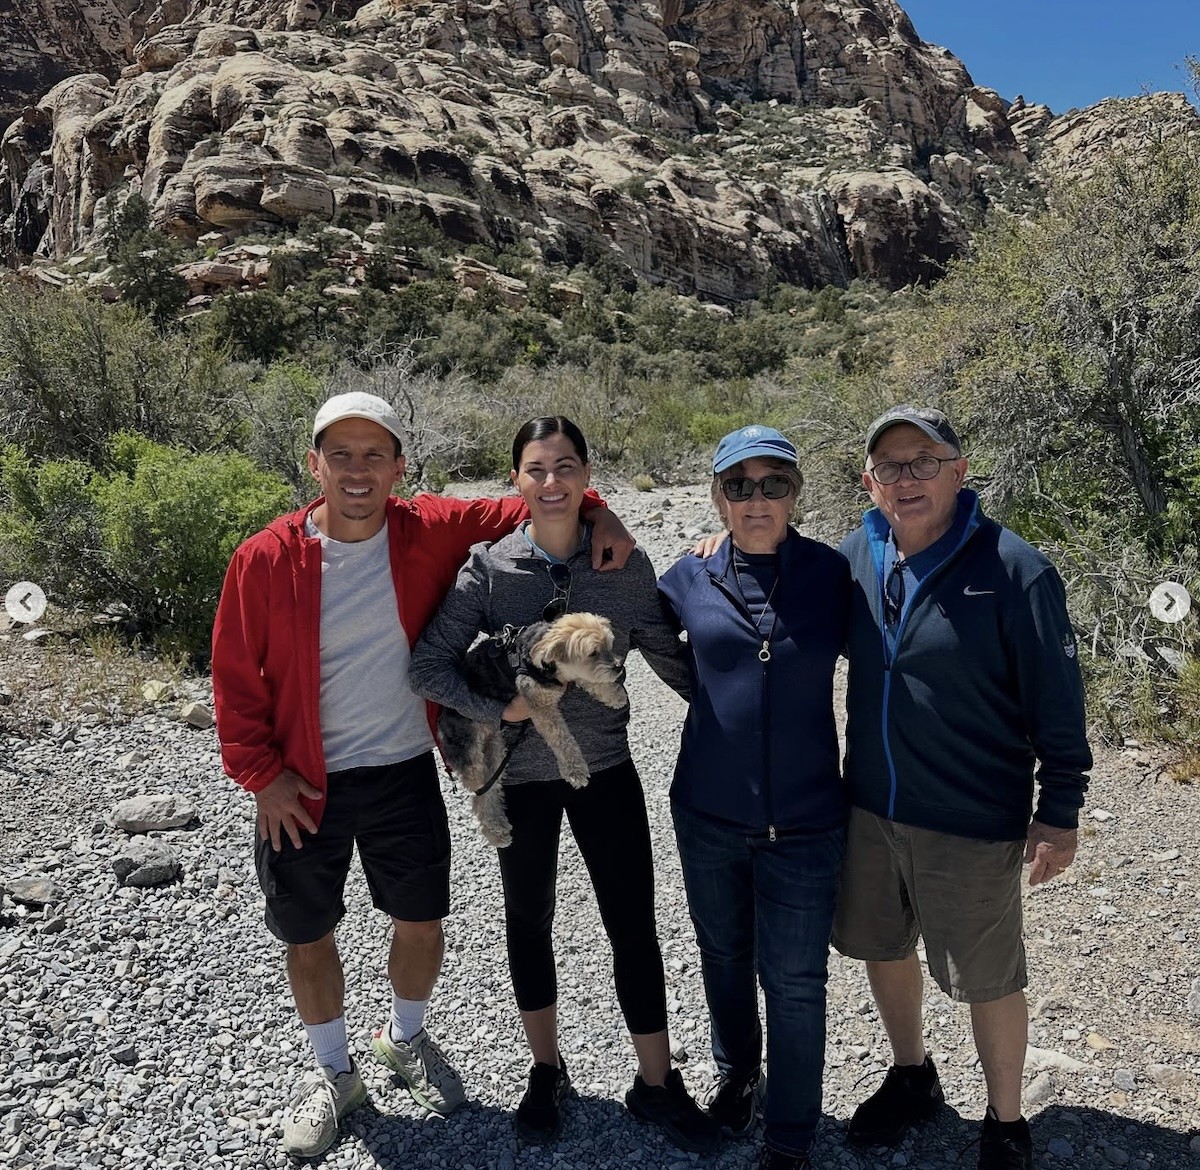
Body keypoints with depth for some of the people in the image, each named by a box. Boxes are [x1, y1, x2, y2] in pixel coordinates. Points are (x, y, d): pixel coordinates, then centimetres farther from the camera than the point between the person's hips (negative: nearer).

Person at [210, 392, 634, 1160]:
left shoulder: (431, 533, -11)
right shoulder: (266, 560, -14)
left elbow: (520, 511, 2)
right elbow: (238, 678, -6)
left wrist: (594, 513, -14)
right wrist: (262, 774, -8)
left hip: (406, 775, 1)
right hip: (305, 786, -1)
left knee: (421, 923, 16)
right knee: (309, 939, 14)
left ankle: (406, 1039, 47)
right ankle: (335, 1075, 41)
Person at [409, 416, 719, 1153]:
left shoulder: (626, 565, -7)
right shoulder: (489, 567, -10)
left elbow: (673, 659, 0)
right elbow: (430, 663, -10)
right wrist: (497, 708, -20)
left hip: (605, 768, 0)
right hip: (520, 775, 0)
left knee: (634, 925, 5)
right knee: (530, 922, 16)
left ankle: (657, 1084, 28)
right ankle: (547, 1070, 39)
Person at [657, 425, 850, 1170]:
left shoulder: (834, 577, -7)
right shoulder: (689, 581, -3)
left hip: (805, 822, -2)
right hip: (708, 814, 2)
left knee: (794, 982, 7)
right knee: (725, 955, 22)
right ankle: (737, 1070, 50)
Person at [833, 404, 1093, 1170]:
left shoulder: (1014, 571, -16)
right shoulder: (856, 558, -2)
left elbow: (1057, 703, -11)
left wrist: (1060, 813, -9)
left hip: (973, 822, -5)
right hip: (869, 809, 5)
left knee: (988, 979, 12)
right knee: (883, 949, 21)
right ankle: (912, 1077, 48)